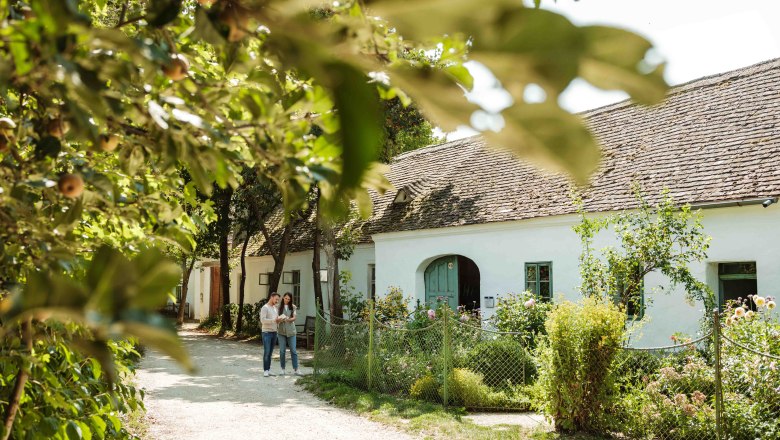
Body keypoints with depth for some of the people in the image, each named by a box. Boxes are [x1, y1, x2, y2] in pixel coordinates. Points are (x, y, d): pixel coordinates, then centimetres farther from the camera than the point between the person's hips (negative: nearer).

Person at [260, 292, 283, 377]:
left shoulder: (275, 308, 16)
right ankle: (265, 370, -5)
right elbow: (262, 320, -17)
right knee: (266, 352, -8)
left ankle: (268, 370, 10)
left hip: (274, 332, 7)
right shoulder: (265, 308, -7)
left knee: (270, 352, 7)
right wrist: (274, 320, -21)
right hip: (267, 332, -7)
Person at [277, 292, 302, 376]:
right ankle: (283, 369, 12)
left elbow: (294, 318, -2)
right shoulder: (279, 307, 4)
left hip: (291, 331, 1)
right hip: (281, 331, -1)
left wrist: (288, 319, -23)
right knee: (282, 351, 2)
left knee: (293, 350, 0)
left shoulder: (293, 307, 6)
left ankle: (295, 370, 4)